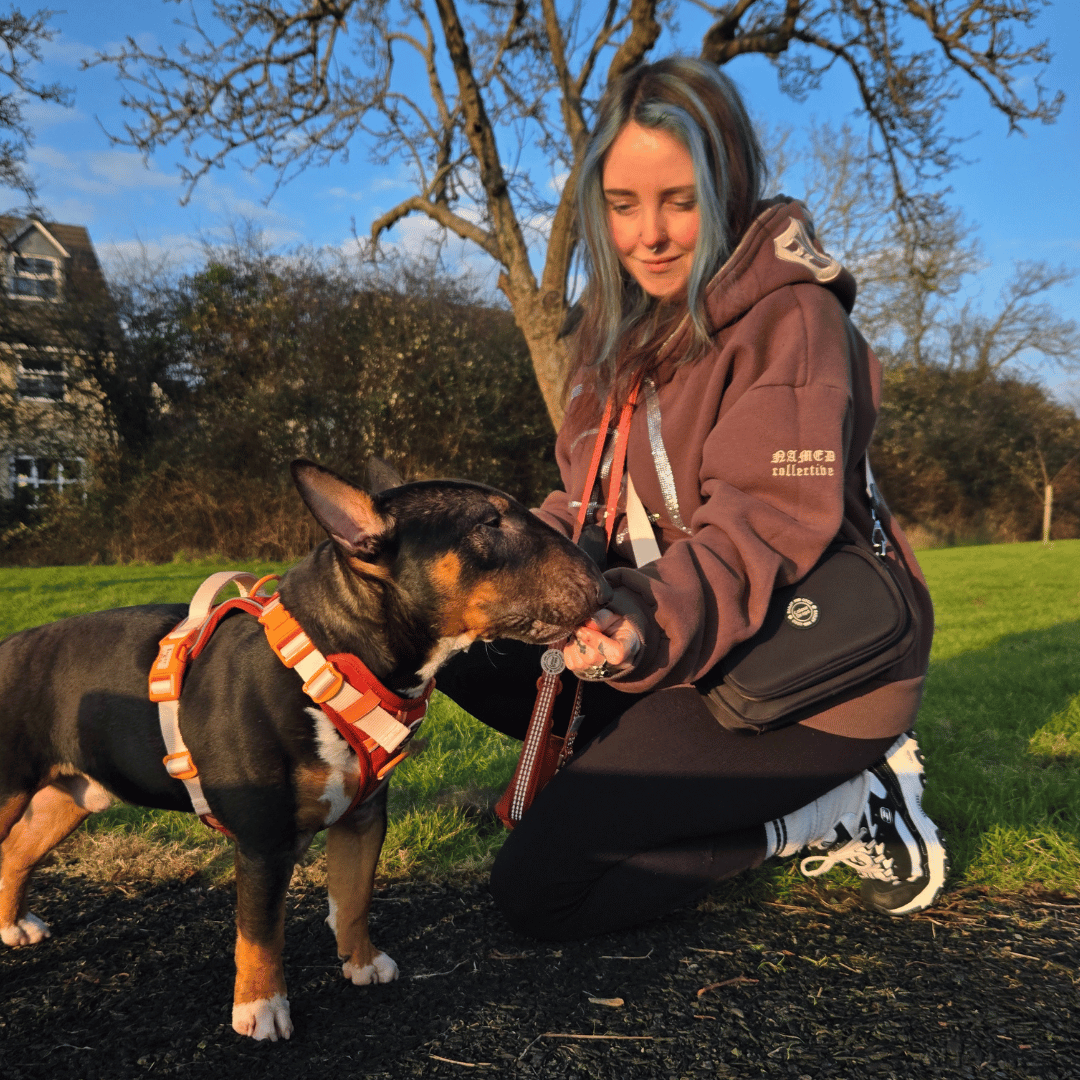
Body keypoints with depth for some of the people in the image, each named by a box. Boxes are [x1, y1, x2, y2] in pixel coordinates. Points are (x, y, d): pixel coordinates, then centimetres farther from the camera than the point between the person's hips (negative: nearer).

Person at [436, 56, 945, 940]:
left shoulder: (792, 314, -16)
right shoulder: (625, 322, 9)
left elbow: (768, 525, -24)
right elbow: (590, 503, 7)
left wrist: (655, 622, -42)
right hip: (701, 648, 9)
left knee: (538, 892, -12)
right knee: (466, 644, 0)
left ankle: (842, 811, -1)